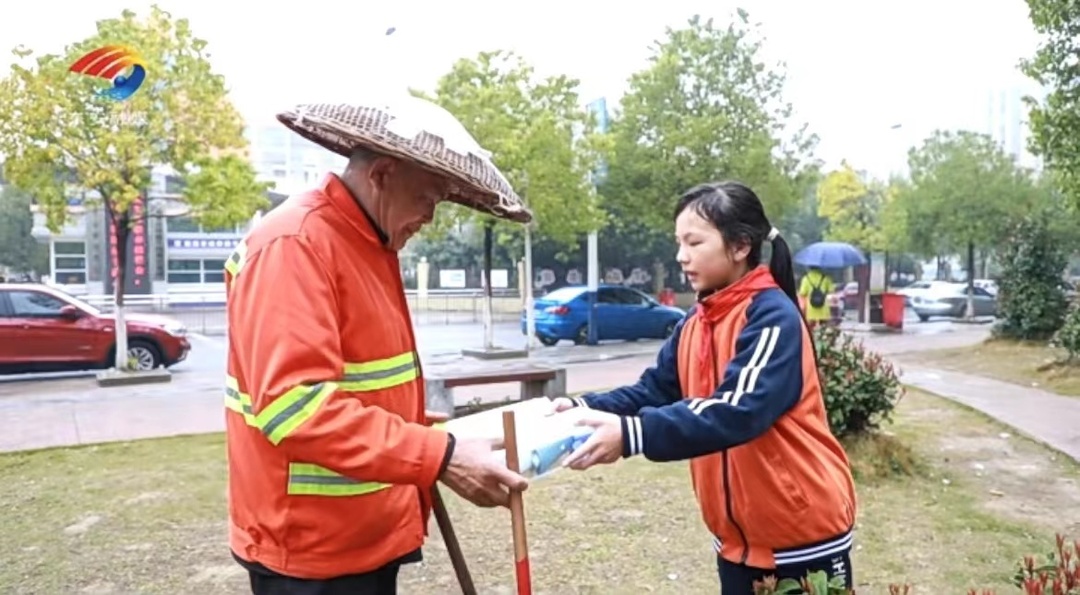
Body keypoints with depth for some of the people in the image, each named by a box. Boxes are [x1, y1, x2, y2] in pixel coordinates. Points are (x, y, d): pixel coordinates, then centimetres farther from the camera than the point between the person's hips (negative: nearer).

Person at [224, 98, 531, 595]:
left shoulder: (372, 247, 12)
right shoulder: (293, 244, -19)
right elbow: (295, 404, -29)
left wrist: (428, 435, 9)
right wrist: (439, 457, -33)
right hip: (311, 550, -9)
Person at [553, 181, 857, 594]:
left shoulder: (773, 317, -20)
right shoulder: (693, 326, 5)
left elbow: (736, 412, -32)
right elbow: (653, 392, 2)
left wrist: (632, 434, -41)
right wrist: (586, 408, -15)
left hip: (804, 531, -7)